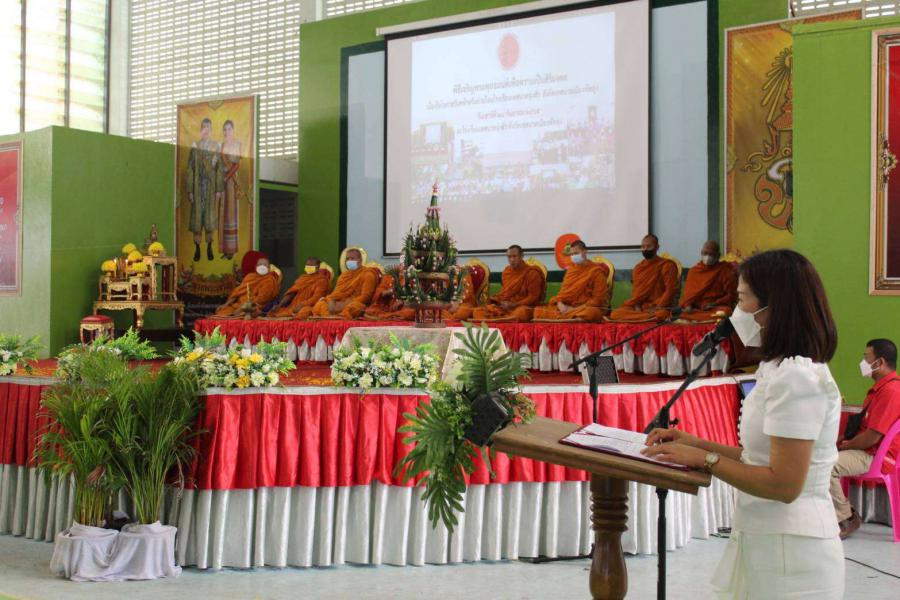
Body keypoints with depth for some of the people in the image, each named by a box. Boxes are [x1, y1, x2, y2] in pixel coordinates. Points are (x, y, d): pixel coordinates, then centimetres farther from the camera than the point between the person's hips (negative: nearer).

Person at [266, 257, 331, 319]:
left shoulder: (321, 280, 1)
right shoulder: (302, 278, 21)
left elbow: (317, 297, -11)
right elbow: (291, 292, 16)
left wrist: (302, 305, -23)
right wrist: (279, 305, 2)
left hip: (308, 306, -6)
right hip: (294, 306, 7)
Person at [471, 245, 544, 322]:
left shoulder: (532, 273, -4)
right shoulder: (506, 271, 13)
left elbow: (533, 297, -8)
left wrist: (514, 305, -16)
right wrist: (501, 302, 0)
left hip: (522, 306, -6)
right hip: (504, 306, 6)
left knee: (522, 312, -43)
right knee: (478, 311, -13)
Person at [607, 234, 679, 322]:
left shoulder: (667, 265, 1)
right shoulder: (638, 267, 17)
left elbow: (671, 290, -6)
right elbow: (636, 292, 16)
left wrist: (657, 307, -17)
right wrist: (637, 305, -5)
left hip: (658, 307, -5)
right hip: (640, 307, 5)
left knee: (661, 315, -43)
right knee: (615, 314, -25)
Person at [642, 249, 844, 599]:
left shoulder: (796, 377, -20)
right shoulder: (786, 369, 10)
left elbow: (784, 484, -23)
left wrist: (706, 460, -15)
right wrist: (697, 444, 6)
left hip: (789, 549, -9)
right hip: (766, 539, 9)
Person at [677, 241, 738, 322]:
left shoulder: (726, 270, 6)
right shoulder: (693, 270, 17)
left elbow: (731, 295, 3)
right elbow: (688, 293, 17)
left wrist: (714, 304, -11)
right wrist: (688, 305, -5)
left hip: (716, 309, -3)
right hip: (695, 309, 3)